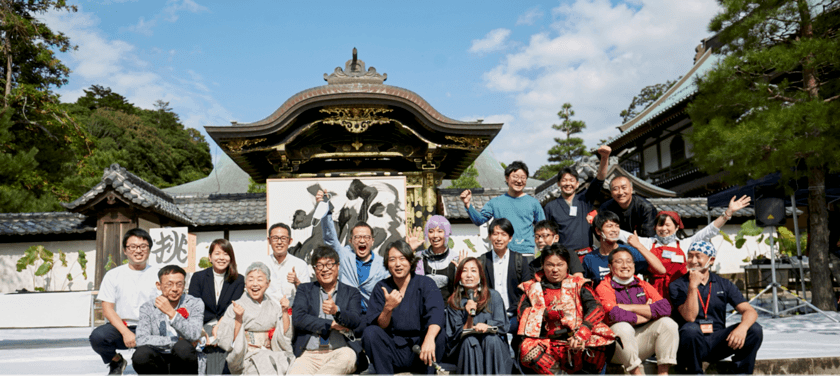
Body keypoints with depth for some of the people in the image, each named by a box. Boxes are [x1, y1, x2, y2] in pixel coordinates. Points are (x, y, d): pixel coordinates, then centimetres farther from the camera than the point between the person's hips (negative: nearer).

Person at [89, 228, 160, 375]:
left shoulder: (158, 275, 7)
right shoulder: (113, 275, 9)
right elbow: (107, 308, 1)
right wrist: (125, 332, -14)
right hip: (120, 327, 1)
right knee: (97, 336, -30)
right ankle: (116, 362, 7)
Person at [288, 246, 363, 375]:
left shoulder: (352, 293, 15)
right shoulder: (305, 290, 17)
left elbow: (355, 321, -2)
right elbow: (298, 318, 1)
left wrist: (336, 311, -23)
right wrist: (332, 324, -4)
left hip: (339, 351, 1)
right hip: (308, 354, -1)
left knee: (347, 356, -35)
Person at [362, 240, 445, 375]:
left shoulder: (425, 283, -2)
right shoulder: (381, 288, 3)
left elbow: (436, 313, -22)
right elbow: (379, 326, -6)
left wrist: (429, 338, -42)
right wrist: (388, 308, -28)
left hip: (418, 352, -1)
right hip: (393, 351, 1)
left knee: (437, 332, -28)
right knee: (370, 332, -23)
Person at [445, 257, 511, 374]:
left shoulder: (493, 296, 0)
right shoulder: (454, 303, -1)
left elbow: (504, 325, -4)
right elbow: (457, 335, -6)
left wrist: (488, 326, -26)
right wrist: (470, 317, -23)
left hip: (494, 348, 0)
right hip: (466, 348, 0)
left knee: (490, 339, -31)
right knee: (470, 340, -31)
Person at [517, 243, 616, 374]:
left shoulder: (578, 285, 15)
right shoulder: (532, 287, 19)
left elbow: (597, 308, -2)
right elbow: (522, 311, 3)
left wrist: (582, 332, -20)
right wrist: (547, 313, -13)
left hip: (575, 347, 0)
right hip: (547, 347, 0)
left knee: (602, 340, -30)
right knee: (526, 348, -32)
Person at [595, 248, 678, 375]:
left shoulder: (643, 286, 11)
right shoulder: (604, 288, -4)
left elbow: (665, 307, -8)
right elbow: (615, 315, -23)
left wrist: (630, 307, -13)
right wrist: (649, 313, -9)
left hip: (641, 341, 5)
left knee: (667, 323, -14)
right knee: (622, 327, -33)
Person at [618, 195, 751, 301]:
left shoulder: (685, 243, 13)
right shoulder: (648, 243, 14)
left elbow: (709, 231, 10)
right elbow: (625, 235, 11)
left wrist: (728, 213, 3)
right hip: (655, 293, 0)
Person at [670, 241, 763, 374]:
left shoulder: (724, 284, 10)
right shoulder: (678, 286, -1)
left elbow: (750, 311, -2)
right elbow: (689, 317, -14)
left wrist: (742, 328, -24)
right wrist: (693, 286, -19)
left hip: (718, 343, 3)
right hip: (693, 344, -3)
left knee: (755, 330, -17)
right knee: (690, 329, -36)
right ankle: (695, 372, -15)